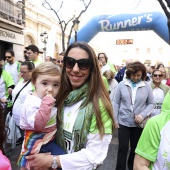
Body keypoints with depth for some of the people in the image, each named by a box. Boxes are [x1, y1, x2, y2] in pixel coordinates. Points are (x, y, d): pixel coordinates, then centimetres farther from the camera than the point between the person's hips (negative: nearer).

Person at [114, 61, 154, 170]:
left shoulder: (147, 86, -4)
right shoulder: (122, 84, -5)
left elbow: (151, 103, 2)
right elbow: (116, 102, 0)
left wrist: (143, 115, -13)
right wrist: (115, 119, -2)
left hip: (139, 123, 1)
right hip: (123, 122, -1)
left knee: (135, 148, 17)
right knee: (123, 148, 3)